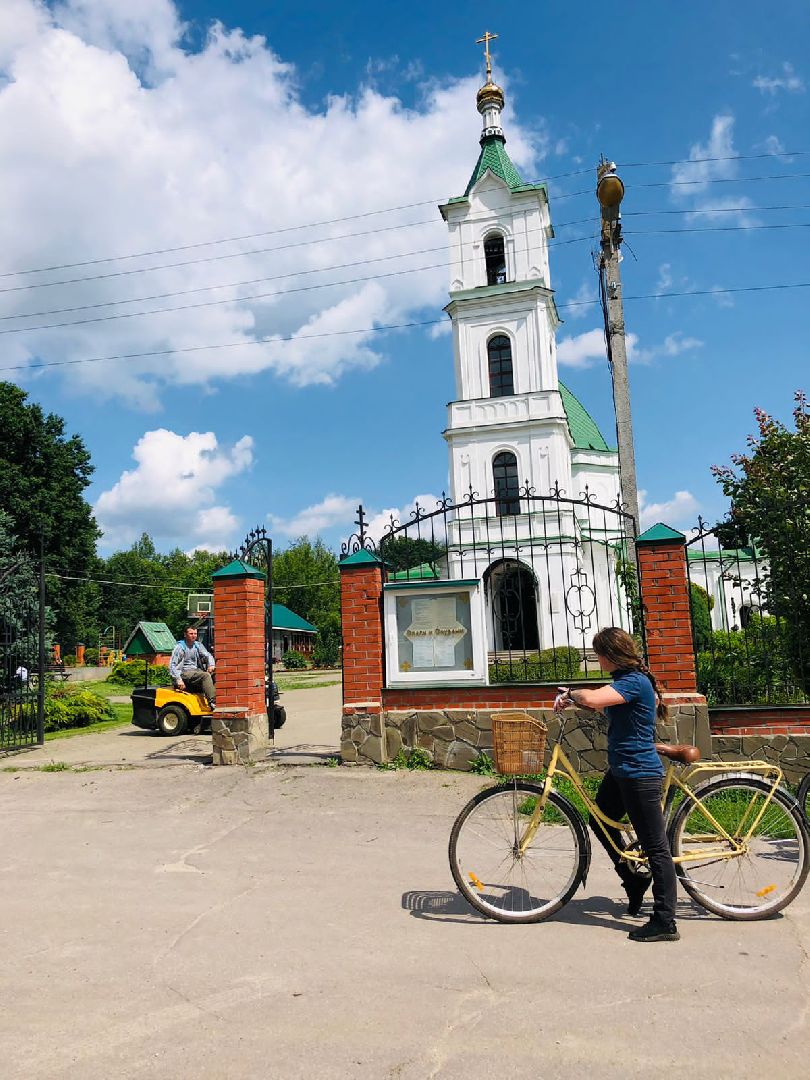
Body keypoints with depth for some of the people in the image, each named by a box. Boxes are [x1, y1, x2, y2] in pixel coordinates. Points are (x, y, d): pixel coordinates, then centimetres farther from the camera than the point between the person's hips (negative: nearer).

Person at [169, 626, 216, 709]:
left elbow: (207, 655, 7)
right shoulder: (180, 647, -2)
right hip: (184, 673, -6)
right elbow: (172, 665, -8)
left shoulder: (198, 645, 16)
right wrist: (178, 680, -21)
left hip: (196, 671, 6)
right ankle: (212, 702, -37)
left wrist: (211, 664, -17)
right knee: (205, 675, -31)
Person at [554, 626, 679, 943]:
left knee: (656, 847, -1)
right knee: (600, 822, 22)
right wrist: (572, 698, 1)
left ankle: (665, 923, 8)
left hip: (639, 774, -11)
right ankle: (634, 881, 38)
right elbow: (604, 707, 16)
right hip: (620, 770, 11)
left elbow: (592, 699, -37)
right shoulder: (627, 679, 10)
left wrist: (571, 694, -16)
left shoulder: (635, 682, -23)